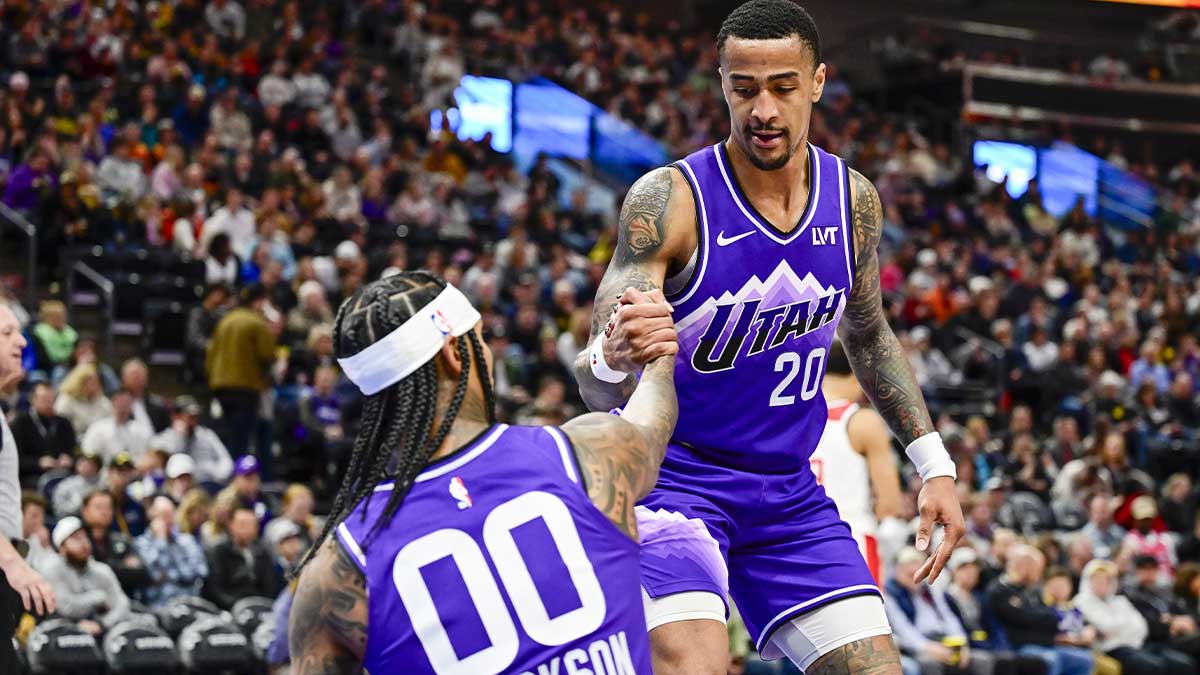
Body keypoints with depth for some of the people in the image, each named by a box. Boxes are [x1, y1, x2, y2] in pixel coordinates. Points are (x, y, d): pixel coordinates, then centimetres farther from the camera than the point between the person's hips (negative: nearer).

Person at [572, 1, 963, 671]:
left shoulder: (853, 198, -2)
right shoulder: (669, 200, -19)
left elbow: (868, 333, 18)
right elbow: (598, 386, -25)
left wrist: (934, 463, 14)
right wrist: (612, 359, -50)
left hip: (789, 487, 6)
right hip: (671, 473, -5)